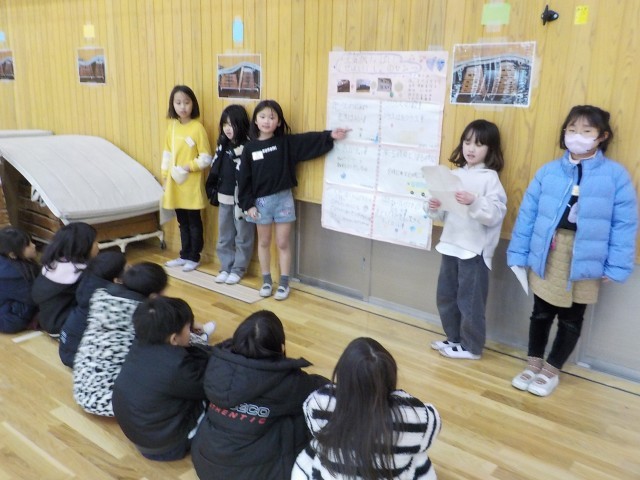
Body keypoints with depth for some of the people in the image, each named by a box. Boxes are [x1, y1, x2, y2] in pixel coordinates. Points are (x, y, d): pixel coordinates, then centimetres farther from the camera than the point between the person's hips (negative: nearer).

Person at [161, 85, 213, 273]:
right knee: (182, 222, 15)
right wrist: (165, 175, 8)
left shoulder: (198, 128, -11)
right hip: (174, 182, 6)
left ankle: (194, 258, 17)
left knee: (194, 222, 6)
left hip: (191, 183, -6)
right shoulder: (172, 126, 7)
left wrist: (188, 167, -20)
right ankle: (184, 255, 27)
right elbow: (167, 153, 12)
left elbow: (206, 159, -11)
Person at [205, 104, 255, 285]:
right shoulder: (223, 145, 7)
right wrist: (213, 192, 12)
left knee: (243, 237, 8)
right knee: (224, 237, 15)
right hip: (224, 198, 7)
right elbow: (215, 169, 13)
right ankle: (226, 267, 27)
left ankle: (238, 269, 20)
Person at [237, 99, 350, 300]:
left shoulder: (286, 142, -2)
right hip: (261, 201, 1)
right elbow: (244, 178, -2)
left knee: (282, 243, 6)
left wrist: (330, 136, -26)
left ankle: (284, 283, 18)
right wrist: (248, 204, -7)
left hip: (283, 199, -1)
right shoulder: (249, 148, -2)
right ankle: (266, 281, 27)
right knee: (264, 242, 13)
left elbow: (308, 141, -11)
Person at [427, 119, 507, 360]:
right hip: (451, 245, 7)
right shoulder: (455, 174, 10)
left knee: (470, 300, 4)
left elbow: (496, 214, -17)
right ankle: (454, 338, 33)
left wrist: (474, 202, -31)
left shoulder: (490, 178, -8)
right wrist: (435, 208, -8)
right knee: (445, 297, 16)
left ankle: (470, 346, 20)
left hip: (475, 249, -7)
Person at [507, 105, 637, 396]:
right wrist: (518, 253, 0)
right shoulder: (548, 171, -1)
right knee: (541, 312, 14)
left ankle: (551, 370, 30)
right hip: (547, 254, 2)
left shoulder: (616, 175, -6)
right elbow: (527, 213, 1)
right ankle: (533, 364, 32)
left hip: (585, 259, -1)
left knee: (571, 318, 13)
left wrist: (616, 267, -9)